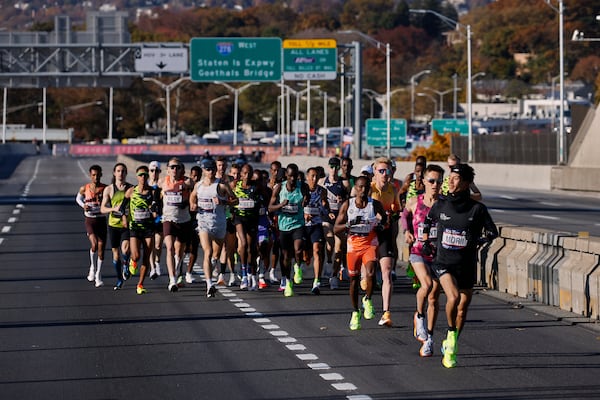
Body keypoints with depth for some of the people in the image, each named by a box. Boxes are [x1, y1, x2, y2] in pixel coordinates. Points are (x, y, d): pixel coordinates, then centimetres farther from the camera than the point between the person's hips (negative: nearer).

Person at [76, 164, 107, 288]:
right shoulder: (84, 189, -3)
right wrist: (83, 206, -3)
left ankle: (98, 276, 14)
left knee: (101, 248, 1)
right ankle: (92, 268, 5)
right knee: (94, 244, -21)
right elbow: (78, 198, 17)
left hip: (102, 220, 1)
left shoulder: (106, 189, -4)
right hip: (90, 220, -1)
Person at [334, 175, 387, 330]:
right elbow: (336, 228, 0)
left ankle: (368, 300, 5)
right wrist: (349, 224, -19)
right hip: (353, 244, 1)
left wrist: (380, 225, -7)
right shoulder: (347, 205, -1)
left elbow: (384, 219, 16)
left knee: (370, 274, -23)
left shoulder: (375, 204, -1)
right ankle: (355, 312, 24)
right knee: (354, 278, 8)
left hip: (370, 244, -1)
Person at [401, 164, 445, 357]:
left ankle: (429, 339, 17)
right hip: (418, 252, -1)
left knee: (433, 297, 4)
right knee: (427, 284, -27)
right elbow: (405, 214, 21)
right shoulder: (414, 202, 0)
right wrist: (406, 231, 7)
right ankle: (419, 316, 1)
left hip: (439, 254, 1)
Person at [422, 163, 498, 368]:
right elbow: (427, 221, 20)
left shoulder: (477, 208, -6)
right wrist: (425, 241, 9)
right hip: (444, 261, -1)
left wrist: (477, 241, -12)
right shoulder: (441, 205, 0)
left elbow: (492, 232, 3)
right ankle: (451, 333, -2)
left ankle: (450, 346, 30)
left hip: (466, 265, 1)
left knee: (462, 309, 9)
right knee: (453, 297, -26)